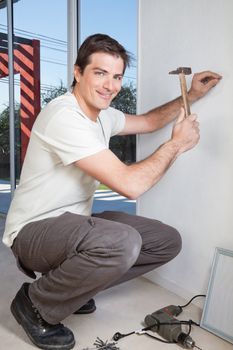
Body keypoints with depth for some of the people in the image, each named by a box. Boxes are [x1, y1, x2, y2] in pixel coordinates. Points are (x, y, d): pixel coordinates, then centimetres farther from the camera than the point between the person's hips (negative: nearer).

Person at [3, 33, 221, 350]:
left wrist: (190, 96, 15)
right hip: (32, 231, -9)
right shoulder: (64, 116, -24)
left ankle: (70, 283, 11)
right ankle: (35, 303, -8)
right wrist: (176, 144, -14)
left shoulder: (102, 114, 6)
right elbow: (130, 184, -28)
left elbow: (147, 122, 25)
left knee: (168, 241, 3)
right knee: (122, 242, -38)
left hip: (74, 224, 9)